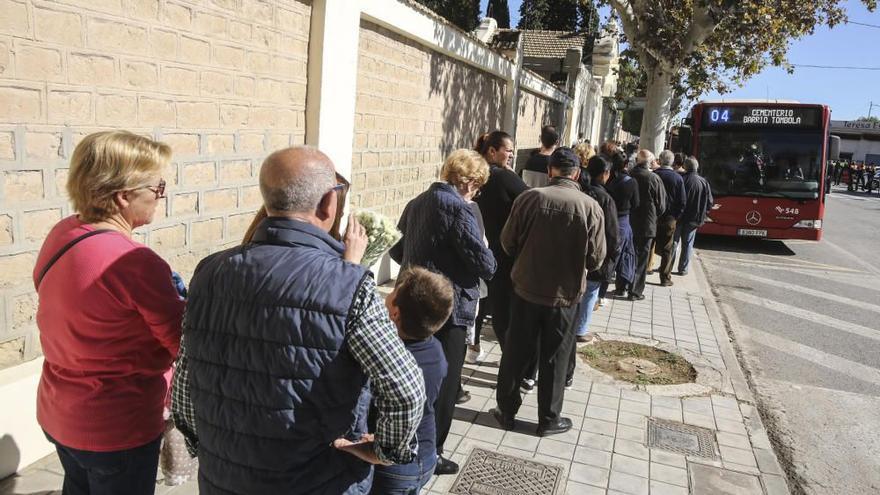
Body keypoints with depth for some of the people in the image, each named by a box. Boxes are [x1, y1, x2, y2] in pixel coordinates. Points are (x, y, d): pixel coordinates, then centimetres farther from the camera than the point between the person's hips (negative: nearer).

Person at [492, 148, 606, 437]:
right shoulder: (590, 207, -12)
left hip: (526, 288, 1)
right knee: (554, 359, 13)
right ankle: (548, 419, 26)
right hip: (564, 294, -1)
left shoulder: (529, 198, -10)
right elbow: (596, 259, -9)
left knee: (516, 353, 15)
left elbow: (508, 242, -3)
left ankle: (506, 411, 28)